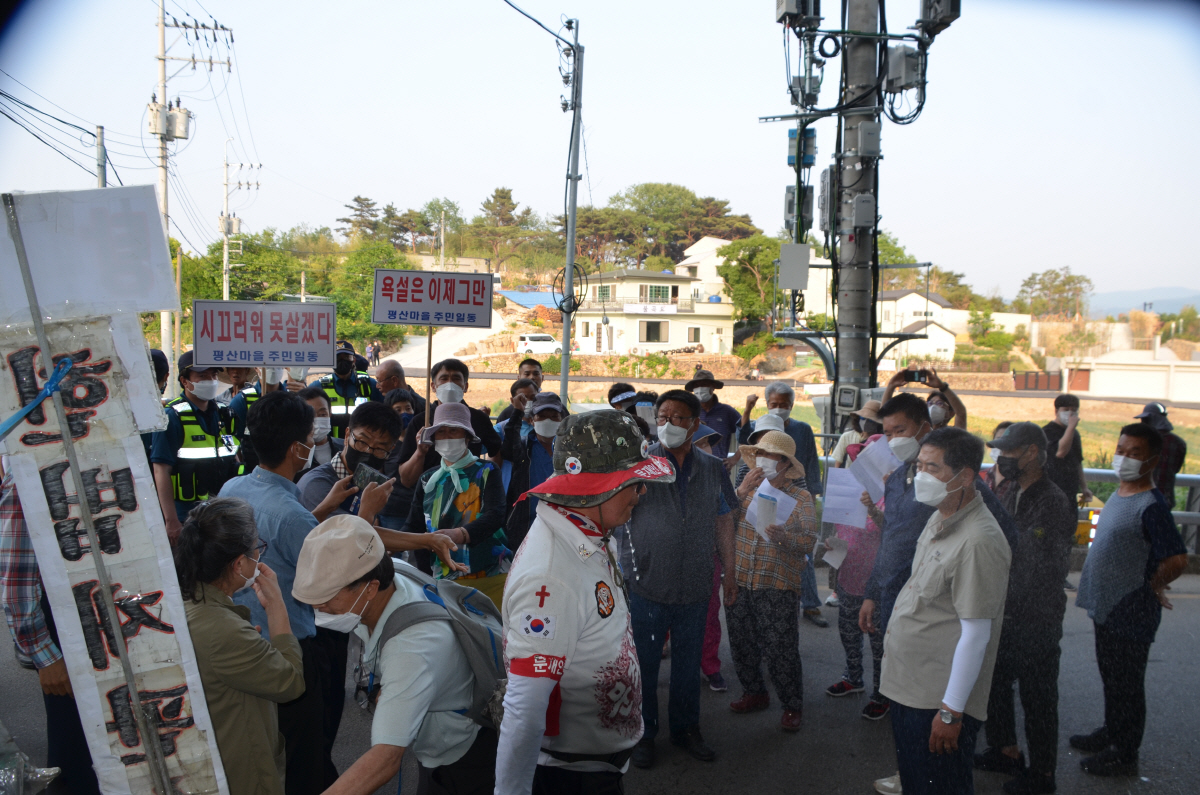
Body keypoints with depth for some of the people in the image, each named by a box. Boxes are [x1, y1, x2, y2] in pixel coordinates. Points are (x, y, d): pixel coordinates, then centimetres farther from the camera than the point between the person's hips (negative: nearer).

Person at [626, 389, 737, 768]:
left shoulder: (712, 469, 4)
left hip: (695, 586, 3)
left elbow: (724, 520, 12)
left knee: (689, 660, 16)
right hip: (648, 584, -3)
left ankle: (686, 727, 34)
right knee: (644, 661, 9)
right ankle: (642, 732, 27)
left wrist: (729, 570, 14)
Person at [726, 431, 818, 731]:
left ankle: (792, 706, 16)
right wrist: (741, 491, -11)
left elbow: (810, 541, -9)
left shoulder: (800, 498, 0)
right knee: (742, 644, 14)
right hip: (739, 581, 4)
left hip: (777, 586, -4)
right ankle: (754, 693, 34)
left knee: (780, 650, -2)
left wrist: (783, 537, -28)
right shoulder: (747, 490, 10)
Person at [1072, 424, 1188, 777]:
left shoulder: (1151, 505, -22)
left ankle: (1124, 755, 20)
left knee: (1126, 684, 6)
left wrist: (1150, 587, -12)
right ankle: (1111, 733, 41)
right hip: (1107, 607, 9)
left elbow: (1177, 559, -28)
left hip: (1131, 614, -9)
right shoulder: (1119, 495, 7)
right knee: (1110, 677, 23)